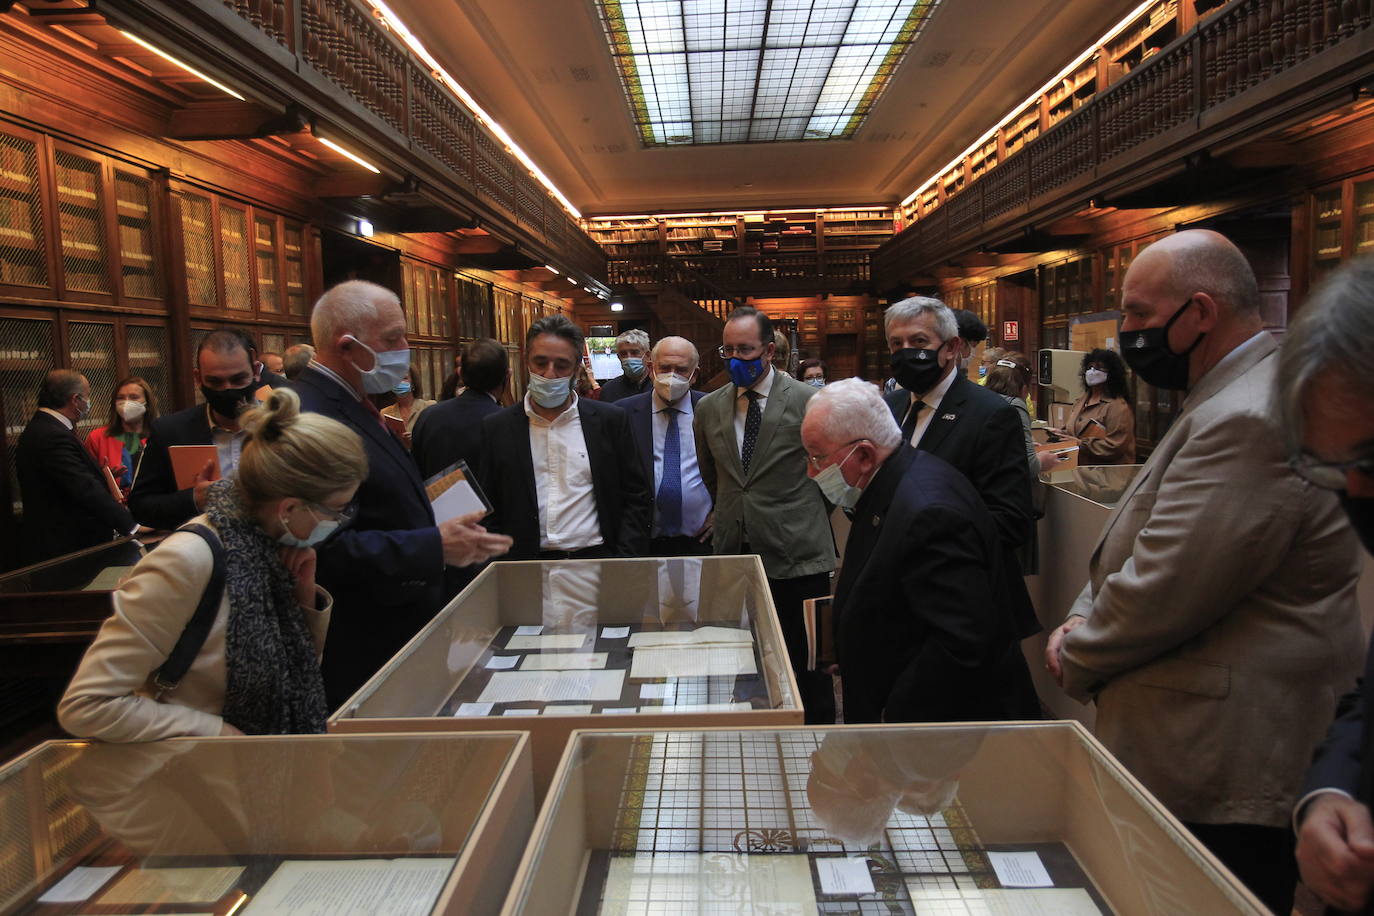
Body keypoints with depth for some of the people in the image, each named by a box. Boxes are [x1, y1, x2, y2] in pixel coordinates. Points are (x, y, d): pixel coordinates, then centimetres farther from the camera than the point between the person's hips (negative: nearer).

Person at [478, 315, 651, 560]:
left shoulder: (610, 420, 1)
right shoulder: (496, 428, 3)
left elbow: (636, 499, 3)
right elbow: (487, 511, 5)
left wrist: (624, 566, -5)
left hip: (596, 559, 0)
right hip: (526, 570, 0)